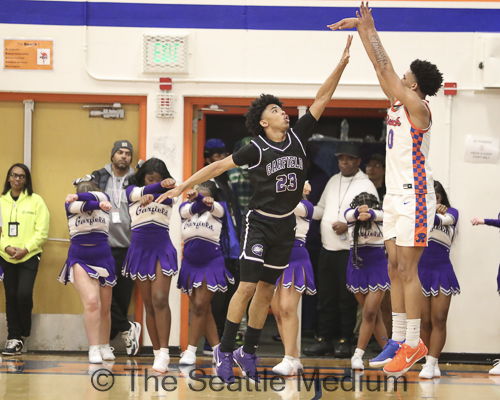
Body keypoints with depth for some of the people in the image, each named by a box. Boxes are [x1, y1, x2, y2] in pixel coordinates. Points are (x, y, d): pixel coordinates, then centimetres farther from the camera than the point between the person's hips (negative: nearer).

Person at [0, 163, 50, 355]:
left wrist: (26, 249, -14)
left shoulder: (35, 201, 0)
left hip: (29, 256, -3)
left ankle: (23, 333, 5)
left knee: (24, 294, -15)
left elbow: (42, 231, -4)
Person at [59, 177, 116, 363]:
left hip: (103, 258, 2)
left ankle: (104, 346, 28)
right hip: (80, 259, -2)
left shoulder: (104, 199, 3)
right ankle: (93, 349, -19)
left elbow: (99, 197, -19)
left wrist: (79, 196, -30)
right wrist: (98, 205, -36)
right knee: (91, 302, -21)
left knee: (105, 308, 9)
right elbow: (82, 206, -21)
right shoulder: (70, 205, 0)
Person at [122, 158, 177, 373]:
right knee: (149, 305, 4)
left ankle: (164, 354, -20)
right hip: (140, 248, 2)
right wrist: (160, 185, -39)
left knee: (160, 300, -16)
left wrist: (152, 196, -43)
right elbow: (144, 191, -17)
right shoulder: (132, 191, 5)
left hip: (162, 248, -2)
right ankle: (157, 353, 8)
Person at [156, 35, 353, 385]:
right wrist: (182, 187, -7)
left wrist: (342, 63, -5)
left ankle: (248, 352, 15)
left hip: (286, 226, 5)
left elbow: (321, 100, 0)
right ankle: (225, 350, -5)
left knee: (266, 289, 8)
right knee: (247, 286, -13)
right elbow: (218, 166, -5)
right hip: (260, 222, -5)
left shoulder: (297, 138, 1)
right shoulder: (256, 149, -10)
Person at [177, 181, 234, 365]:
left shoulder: (217, 210, -4)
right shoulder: (185, 209, 3)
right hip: (191, 265, 4)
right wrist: (195, 200, -46)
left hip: (211, 265, -4)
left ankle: (191, 350, -6)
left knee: (200, 306, -11)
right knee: (203, 309, 6)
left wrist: (199, 197, -51)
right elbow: (193, 208, -21)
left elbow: (210, 205, -28)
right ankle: (217, 348, 13)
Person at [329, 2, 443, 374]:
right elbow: (382, 68, 15)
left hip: (415, 196, -9)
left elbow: (385, 68, -15)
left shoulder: (418, 107, -13)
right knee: (395, 269, 8)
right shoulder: (398, 102, 11)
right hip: (395, 194, 9)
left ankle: (414, 344, -8)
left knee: (407, 270, -10)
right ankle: (398, 339, 11)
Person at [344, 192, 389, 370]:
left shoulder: (380, 215, -12)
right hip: (357, 267, 2)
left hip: (377, 267, -2)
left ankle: (358, 355, -12)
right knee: (375, 314, 7)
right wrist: (360, 211, -57)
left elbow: (376, 214, -35)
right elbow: (351, 215, -33)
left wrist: (368, 214, -60)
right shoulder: (351, 214, -9)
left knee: (370, 313, -12)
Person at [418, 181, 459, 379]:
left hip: (441, 271, 0)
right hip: (420, 271, 0)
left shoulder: (451, 213, 4)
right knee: (424, 321, 3)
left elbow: (447, 219, -19)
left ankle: (431, 364, -8)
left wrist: (441, 212, -42)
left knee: (439, 320, -6)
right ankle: (429, 362, 14)